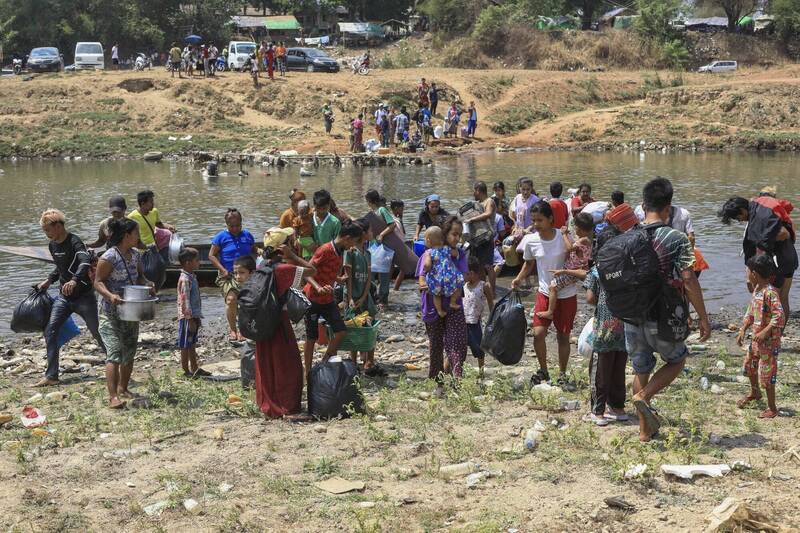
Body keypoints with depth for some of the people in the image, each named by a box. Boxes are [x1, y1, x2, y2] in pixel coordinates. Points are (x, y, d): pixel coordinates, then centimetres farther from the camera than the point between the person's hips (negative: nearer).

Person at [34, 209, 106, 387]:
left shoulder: (74, 242, -19)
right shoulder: (52, 245, 7)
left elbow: (85, 261, -38)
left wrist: (75, 280, -52)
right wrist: (49, 281, 16)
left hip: (83, 296, -7)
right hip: (64, 297, 7)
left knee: (98, 333, 4)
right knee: (50, 331, -5)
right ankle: (51, 376, -2)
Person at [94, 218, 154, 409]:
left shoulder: (136, 254, 6)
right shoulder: (109, 257, -18)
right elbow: (98, 282, -17)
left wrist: (147, 284, -2)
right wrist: (110, 295, -33)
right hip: (111, 313, -8)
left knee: (129, 352, 15)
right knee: (114, 353, -15)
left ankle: (123, 389, 32)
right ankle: (113, 396, -20)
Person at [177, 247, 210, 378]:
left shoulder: (192, 277, 11)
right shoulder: (185, 280, -19)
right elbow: (185, 301, -21)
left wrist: (197, 317, 19)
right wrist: (190, 320, -21)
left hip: (194, 316, 10)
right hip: (187, 317, -10)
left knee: (192, 344, 16)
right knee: (185, 345, 0)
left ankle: (194, 368, 24)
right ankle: (186, 370, 6)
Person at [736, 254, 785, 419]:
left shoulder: (770, 293, -24)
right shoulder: (756, 289, 5)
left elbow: (780, 317, -29)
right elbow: (750, 313, 14)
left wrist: (765, 333, -29)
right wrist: (743, 330, 7)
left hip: (769, 340, -9)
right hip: (756, 338, 9)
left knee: (767, 374, -2)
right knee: (749, 365, 25)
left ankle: (772, 408, 10)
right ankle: (754, 392, 49)